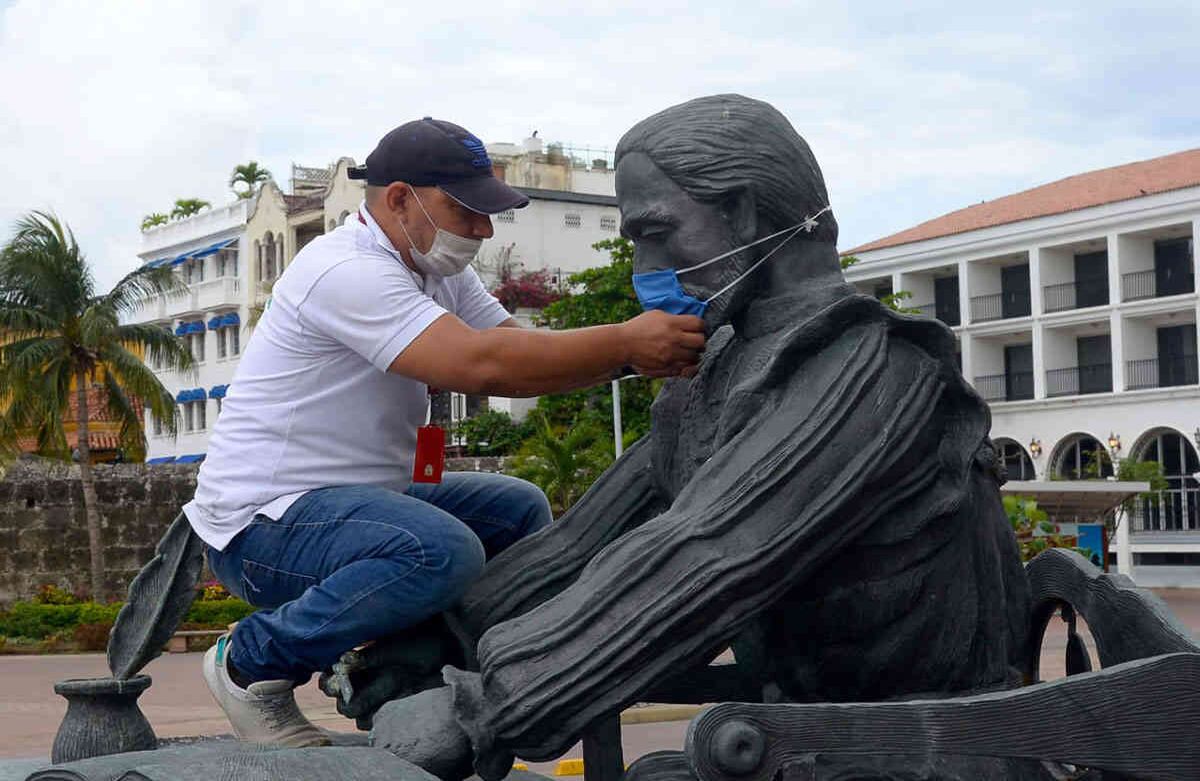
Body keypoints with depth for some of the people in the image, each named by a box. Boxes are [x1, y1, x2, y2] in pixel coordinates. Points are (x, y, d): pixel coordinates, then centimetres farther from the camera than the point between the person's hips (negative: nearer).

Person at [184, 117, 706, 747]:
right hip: (263, 520, -10)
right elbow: (483, 365, -31)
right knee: (442, 551, -33)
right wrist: (626, 343, -26)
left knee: (518, 510, 11)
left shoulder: (441, 271, 10)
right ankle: (251, 662, -13)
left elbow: (517, 350, 2)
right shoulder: (345, 271, -22)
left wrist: (640, 353, -14)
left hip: (357, 498, 10)